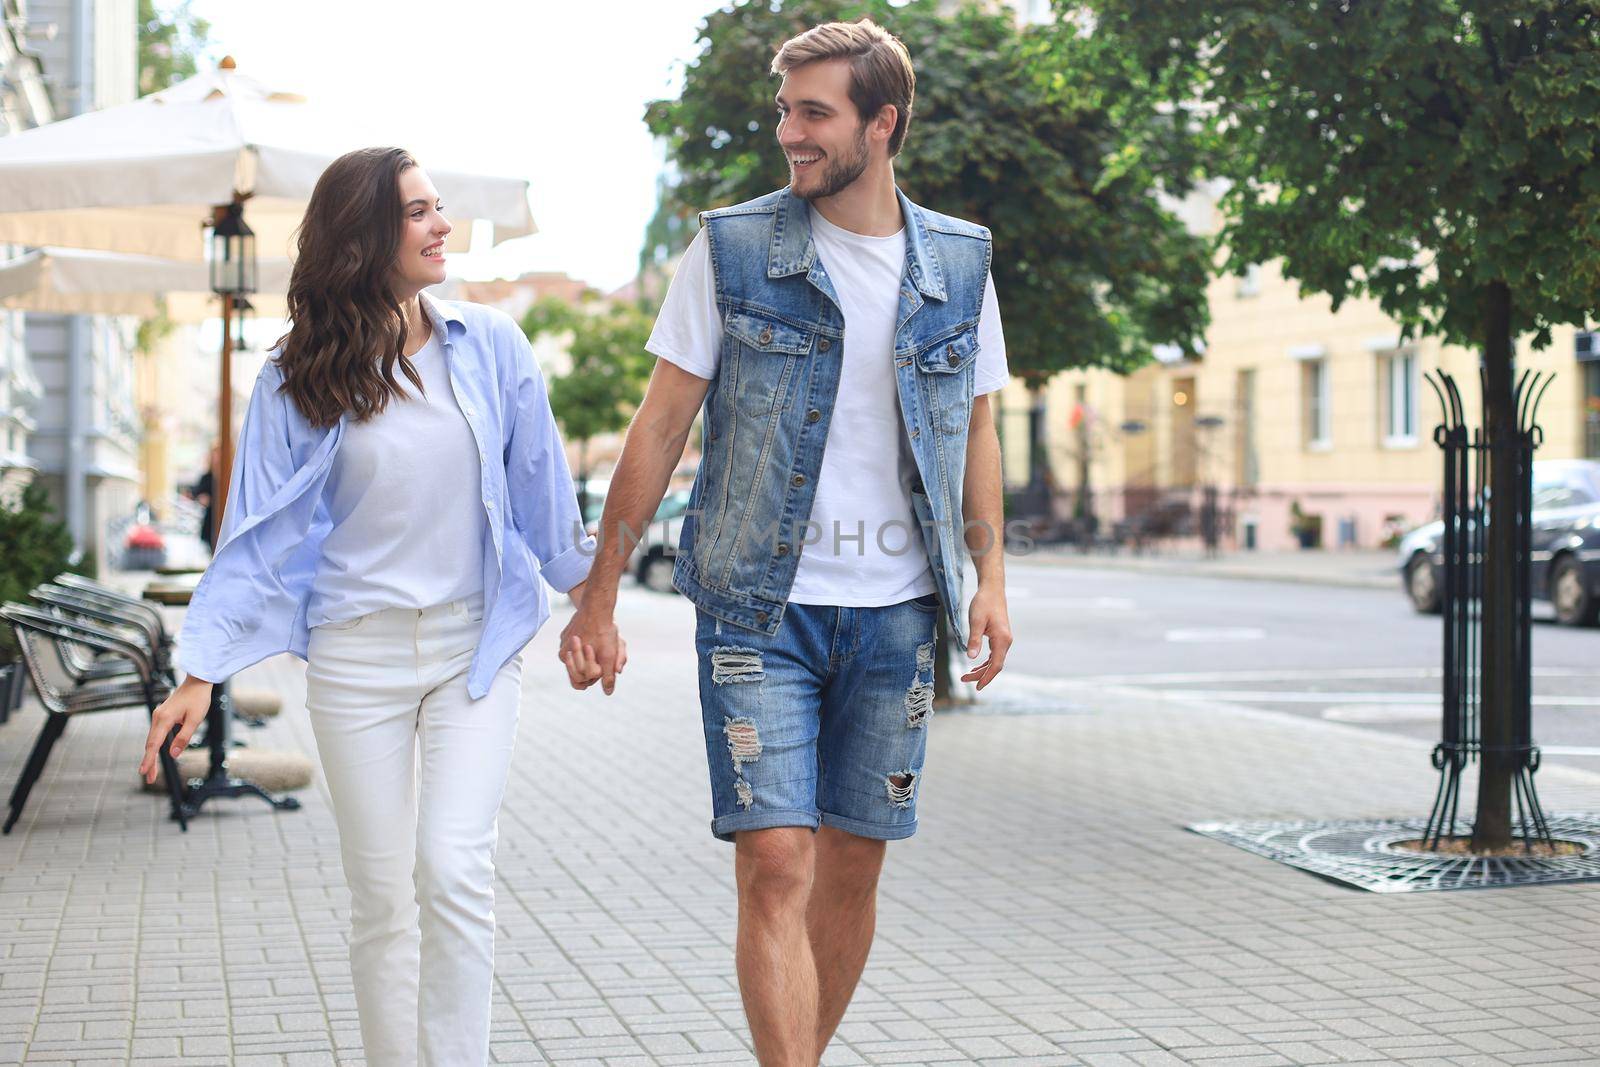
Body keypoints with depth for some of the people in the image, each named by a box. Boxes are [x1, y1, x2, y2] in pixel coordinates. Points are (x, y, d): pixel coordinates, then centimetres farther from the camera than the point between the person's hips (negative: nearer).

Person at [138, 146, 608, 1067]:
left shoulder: (490, 346, 1)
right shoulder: (299, 379, -2)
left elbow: (540, 488, 11)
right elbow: (257, 532, -2)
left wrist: (590, 606, 17)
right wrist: (201, 672, -9)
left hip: (479, 645, 0)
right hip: (358, 653, 0)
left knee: (455, 869, -13)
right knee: (383, 894, 5)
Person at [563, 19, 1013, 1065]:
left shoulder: (958, 264, 6)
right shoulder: (733, 249, -2)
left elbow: (975, 430, 16)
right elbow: (661, 426, 0)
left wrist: (991, 576, 5)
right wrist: (599, 594, -2)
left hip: (894, 615, 3)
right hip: (761, 609, -3)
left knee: (852, 869, 8)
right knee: (776, 868, -11)